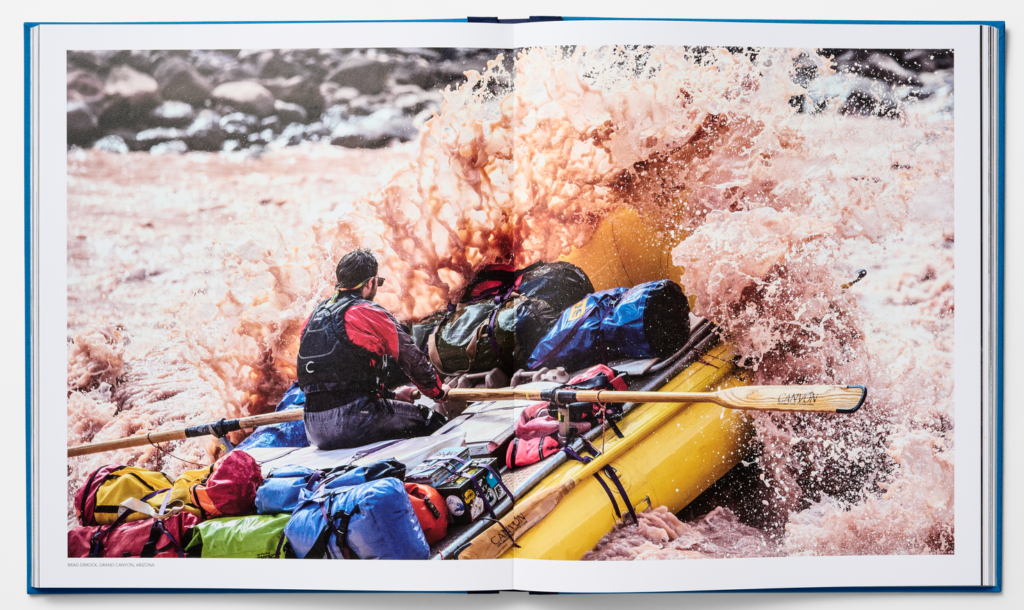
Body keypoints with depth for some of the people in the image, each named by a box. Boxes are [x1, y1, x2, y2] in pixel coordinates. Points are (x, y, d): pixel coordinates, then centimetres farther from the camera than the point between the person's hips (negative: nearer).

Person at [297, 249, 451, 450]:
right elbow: (412, 358, 4)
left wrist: (392, 395, 29)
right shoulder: (369, 313, -4)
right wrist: (437, 390, 23)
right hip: (354, 421, -7)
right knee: (434, 421, 5)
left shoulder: (315, 315, 18)